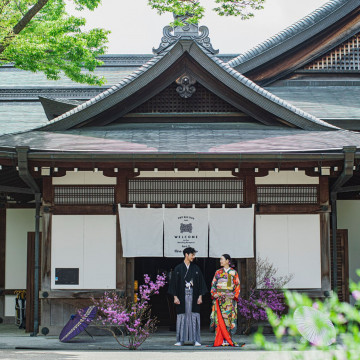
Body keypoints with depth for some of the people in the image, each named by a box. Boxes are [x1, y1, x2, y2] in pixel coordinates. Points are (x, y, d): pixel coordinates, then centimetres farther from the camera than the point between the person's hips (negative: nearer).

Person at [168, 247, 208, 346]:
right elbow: (174, 283, 3)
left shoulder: (196, 268, 9)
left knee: (194, 316, -2)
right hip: (182, 296, -1)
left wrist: (200, 296, 1)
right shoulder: (178, 268, 4)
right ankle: (181, 340, 5)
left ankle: (195, 340, 1)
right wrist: (175, 297, -5)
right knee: (182, 317, -1)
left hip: (193, 296, 1)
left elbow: (201, 282, 9)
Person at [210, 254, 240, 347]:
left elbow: (237, 285, 7)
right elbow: (213, 284, 14)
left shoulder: (233, 272, 7)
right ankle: (220, 340, -6)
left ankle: (227, 340, -4)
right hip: (219, 298, 2)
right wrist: (214, 293, -2)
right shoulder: (218, 272, 13)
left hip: (229, 298, -2)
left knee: (228, 317, -7)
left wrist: (234, 295, -6)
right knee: (219, 318, -6)